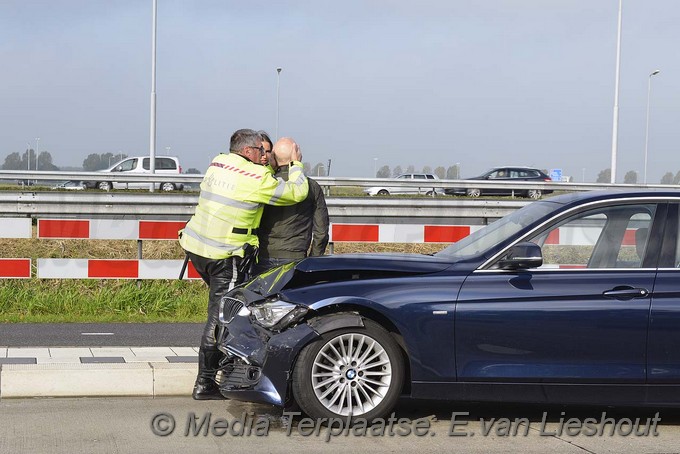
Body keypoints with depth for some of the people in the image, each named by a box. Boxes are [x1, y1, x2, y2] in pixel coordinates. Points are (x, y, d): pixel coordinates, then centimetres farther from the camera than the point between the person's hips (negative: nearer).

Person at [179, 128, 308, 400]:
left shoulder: (218, 163, 8)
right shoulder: (256, 178, -13)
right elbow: (296, 193, -3)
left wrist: (269, 167, 15)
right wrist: (296, 165, 11)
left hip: (195, 245, 8)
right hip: (223, 256, -8)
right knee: (219, 316, -2)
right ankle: (204, 384, 2)